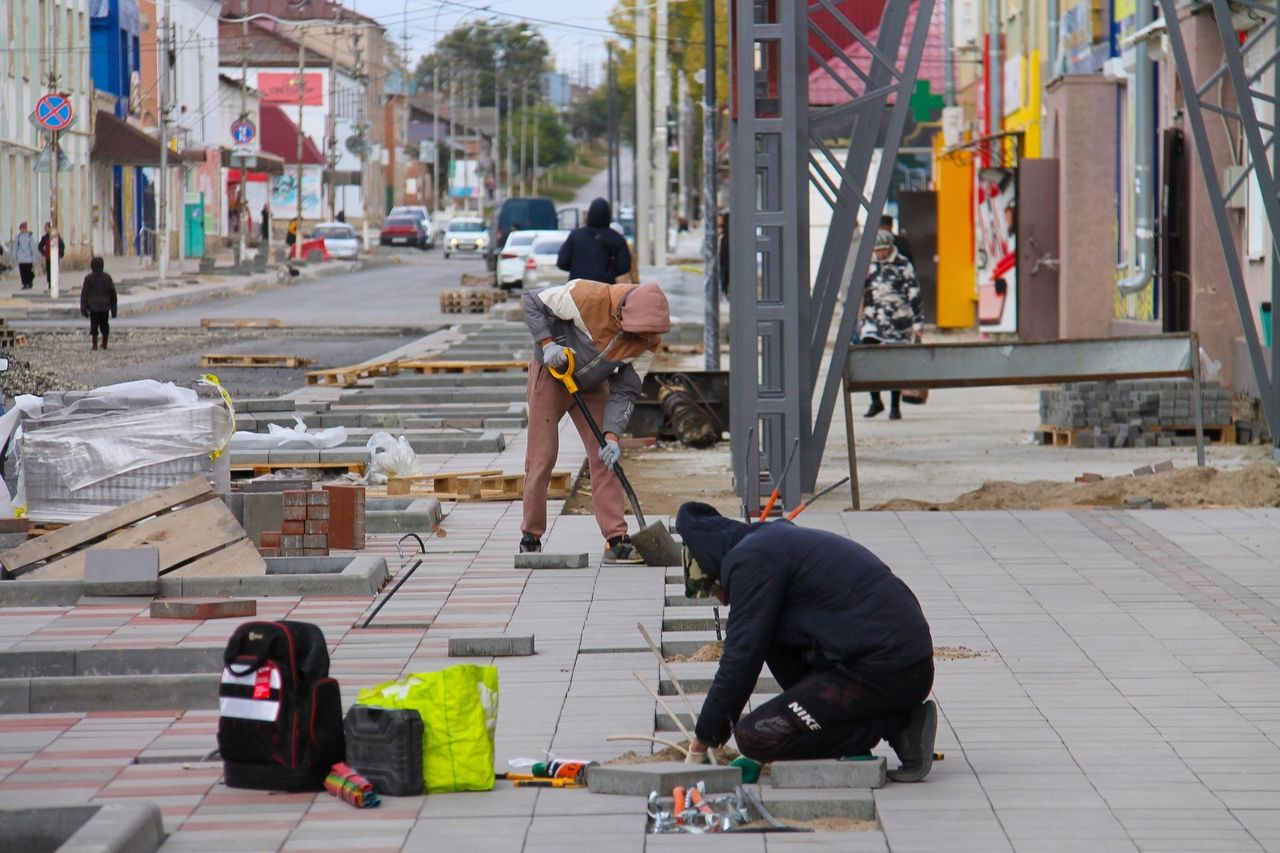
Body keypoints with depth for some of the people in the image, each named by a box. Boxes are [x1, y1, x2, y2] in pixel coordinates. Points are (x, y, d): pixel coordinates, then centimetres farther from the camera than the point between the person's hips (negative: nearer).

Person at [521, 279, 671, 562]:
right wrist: (547, 344, -29)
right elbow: (533, 301, -20)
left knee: (606, 459, -4)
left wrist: (612, 435, -22)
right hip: (551, 374, -4)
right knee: (541, 458, -3)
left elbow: (624, 390, -12)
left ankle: (617, 540, -3)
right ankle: (530, 539, 9)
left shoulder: (645, 340, -17)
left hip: (592, 386, 4)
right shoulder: (589, 297, -33)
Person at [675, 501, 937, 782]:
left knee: (753, 737, -9)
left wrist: (706, 735, 4)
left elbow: (742, 657, -6)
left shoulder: (752, 559, -4)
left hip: (881, 674, -10)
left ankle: (896, 724, -7)